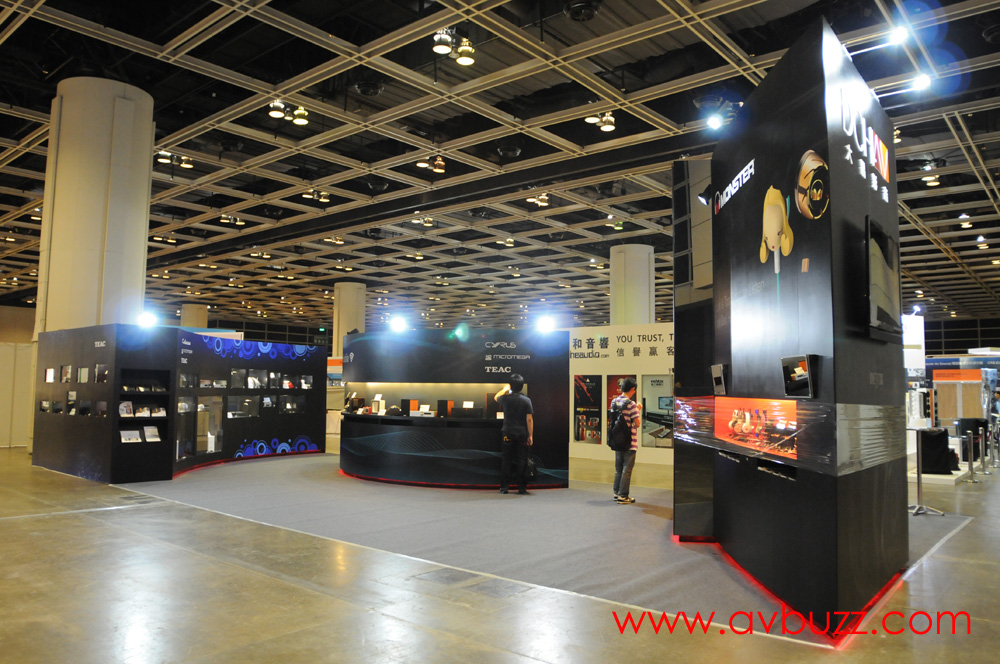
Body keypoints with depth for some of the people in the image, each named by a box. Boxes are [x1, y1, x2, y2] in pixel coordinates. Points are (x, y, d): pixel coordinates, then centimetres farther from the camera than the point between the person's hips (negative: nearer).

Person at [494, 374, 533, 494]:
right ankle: (522, 487, 7)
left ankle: (504, 487, 8)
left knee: (506, 460, 7)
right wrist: (530, 435, -2)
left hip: (508, 433, 0)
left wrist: (505, 389, 35)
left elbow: (496, 397, 20)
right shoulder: (526, 400, -6)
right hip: (522, 434, 0)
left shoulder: (505, 398, -4)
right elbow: (529, 419, -7)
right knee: (521, 461, 5)